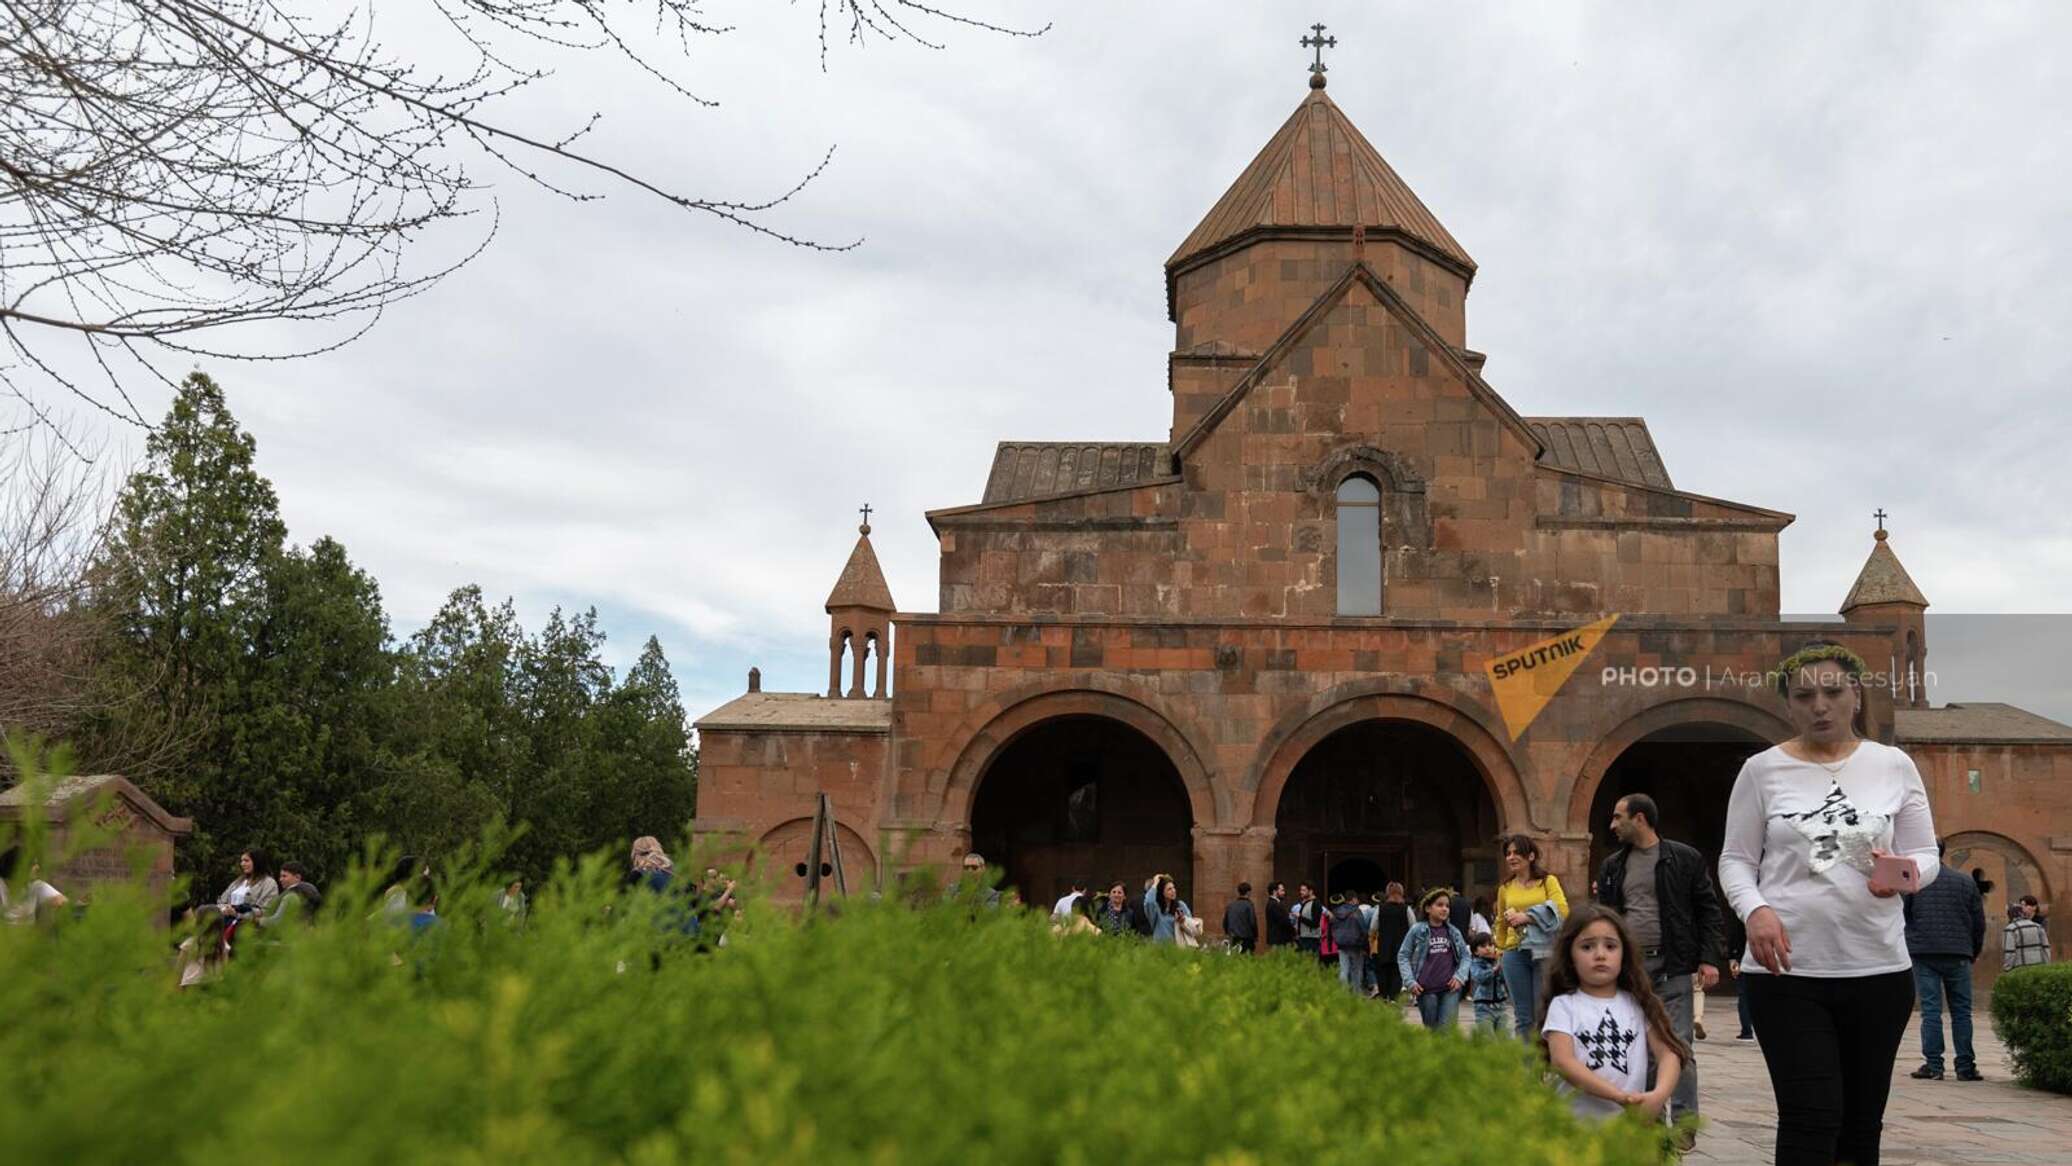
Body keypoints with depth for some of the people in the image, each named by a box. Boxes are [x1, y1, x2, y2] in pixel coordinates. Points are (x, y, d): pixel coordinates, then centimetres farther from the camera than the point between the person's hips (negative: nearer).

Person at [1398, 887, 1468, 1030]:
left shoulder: (1454, 932, 8)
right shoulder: (1417, 930, 0)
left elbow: (1465, 955, 16)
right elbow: (1403, 956, 4)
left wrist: (1460, 976, 0)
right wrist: (1410, 981, -5)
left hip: (1450, 988, 1)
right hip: (1426, 990, -1)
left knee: (1447, 1028, -11)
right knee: (1431, 1030, 8)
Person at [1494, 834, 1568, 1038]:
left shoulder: (1548, 881, 3)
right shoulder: (1505, 888, 13)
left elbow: (1562, 910, -11)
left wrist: (1526, 917, -17)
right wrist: (1500, 950, 16)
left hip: (1544, 951, -3)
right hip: (1515, 953, 3)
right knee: (1523, 1016, 5)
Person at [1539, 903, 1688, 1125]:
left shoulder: (1638, 1003, 11)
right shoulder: (1563, 1005, 2)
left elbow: (1668, 1053, 3)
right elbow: (1563, 1062, -10)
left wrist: (1659, 1095, -17)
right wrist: (1619, 1096, -19)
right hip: (1577, 1120, -3)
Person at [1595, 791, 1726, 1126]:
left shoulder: (1685, 858, 1)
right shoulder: (1612, 866, 14)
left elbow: (1710, 911, 0)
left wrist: (1710, 959, -9)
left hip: (1672, 966, -4)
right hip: (1628, 967, 5)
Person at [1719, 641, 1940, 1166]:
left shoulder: (1894, 766, 5)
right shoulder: (1762, 770, 0)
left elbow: (1926, 855, 8)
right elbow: (1735, 860, 2)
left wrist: (1903, 872, -16)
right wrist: (1754, 910, -17)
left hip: (1879, 970, 3)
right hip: (1786, 971, -3)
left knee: (1861, 1122, 12)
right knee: (1812, 1118, -10)